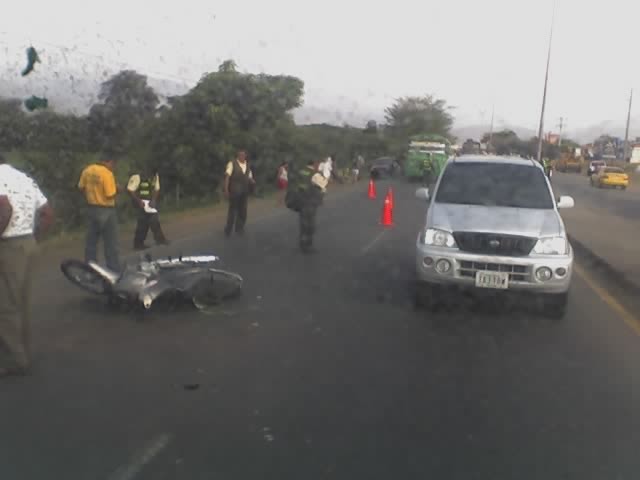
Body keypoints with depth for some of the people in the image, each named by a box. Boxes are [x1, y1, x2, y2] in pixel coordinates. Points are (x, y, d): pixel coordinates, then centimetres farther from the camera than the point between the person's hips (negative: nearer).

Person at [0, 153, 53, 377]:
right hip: (27, 244, 9)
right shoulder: (26, 179, 15)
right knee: (22, 304, 15)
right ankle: (22, 356, 23)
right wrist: (33, 237, 15)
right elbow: (48, 214, 14)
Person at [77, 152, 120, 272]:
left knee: (91, 241, 15)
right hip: (106, 211, -7)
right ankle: (114, 270, 5)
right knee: (110, 243, 2)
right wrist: (117, 189, -2)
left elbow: (81, 187, 11)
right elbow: (110, 195, -21)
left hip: (91, 208, 7)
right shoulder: (107, 173, -19)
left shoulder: (87, 170, 3)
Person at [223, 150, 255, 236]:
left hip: (244, 191, 5)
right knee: (232, 210, 0)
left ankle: (239, 228, 20)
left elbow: (250, 178, 21)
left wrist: (252, 181, -4)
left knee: (242, 210, 9)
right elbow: (227, 177, -10)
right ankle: (228, 229, 10)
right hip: (234, 191, -5)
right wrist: (226, 189, -18)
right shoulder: (232, 164, -5)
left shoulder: (247, 165, 13)